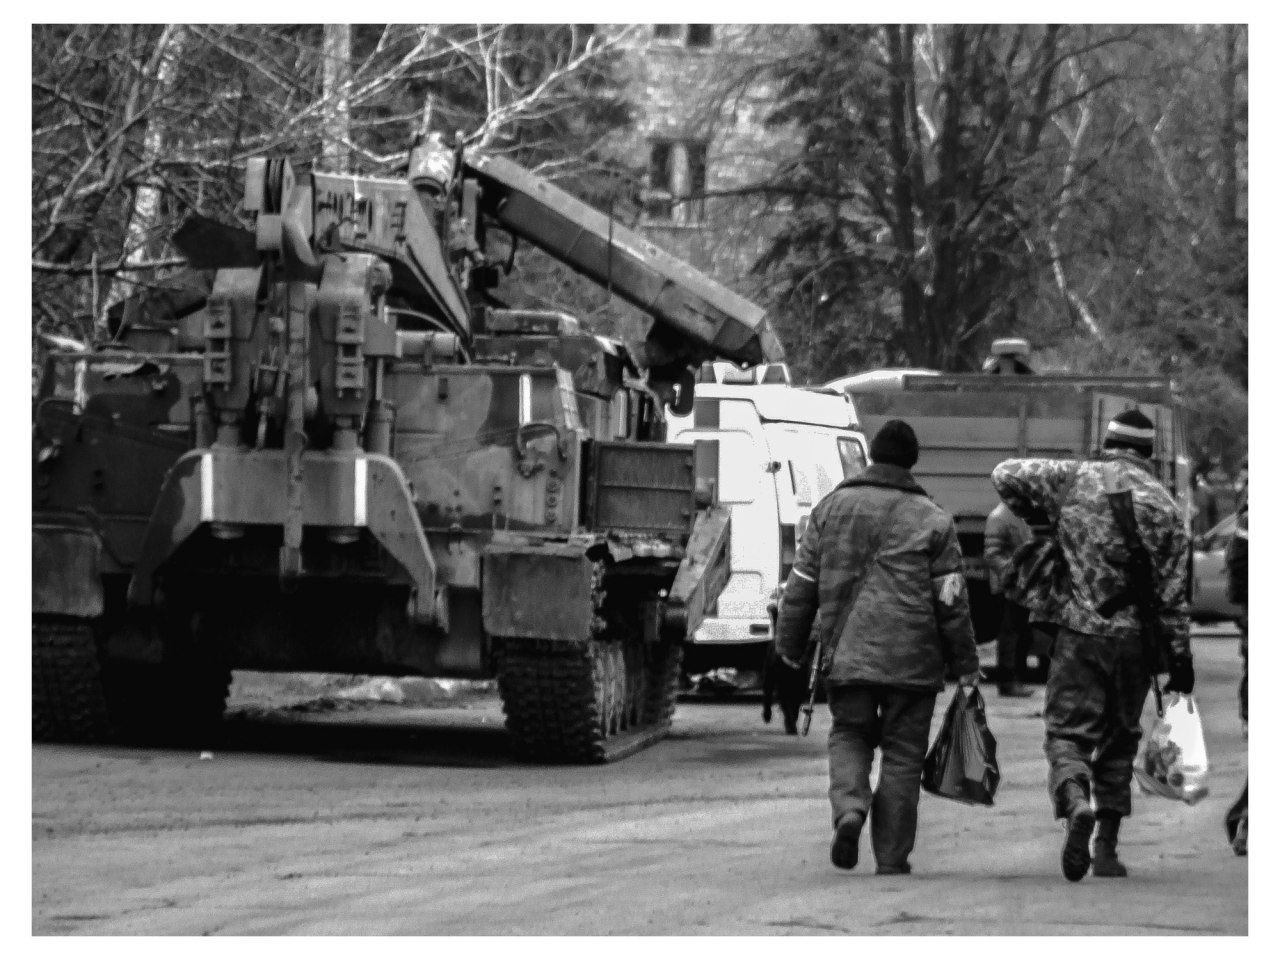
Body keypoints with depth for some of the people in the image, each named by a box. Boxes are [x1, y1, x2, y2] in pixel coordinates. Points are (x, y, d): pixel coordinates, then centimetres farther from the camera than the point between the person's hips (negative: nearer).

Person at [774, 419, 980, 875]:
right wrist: (966, 666, 7)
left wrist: (790, 648, 18)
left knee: (848, 735, 17)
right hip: (911, 660, -2)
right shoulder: (932, 520, 0)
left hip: (845, 651, 2)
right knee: (902, 752, 6)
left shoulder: (830, 508, 6)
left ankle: (849, 808, -11)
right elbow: (951, 602, -1)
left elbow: (800, 587, 8)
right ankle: (892, 858, 7)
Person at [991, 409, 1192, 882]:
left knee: (1068, 732, 2)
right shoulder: (1163, 505, -1)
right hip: (1134, 640, 1)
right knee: (1119, 739, 16)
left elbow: (1006, 475, 3)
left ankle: (1076, 804, -29)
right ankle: (1107, 847, 17)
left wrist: (1043, 520, 18)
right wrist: (1180, 658, 6)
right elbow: (1172, 595, -1)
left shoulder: (1075, 479, -2)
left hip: (1078, 630, -1)